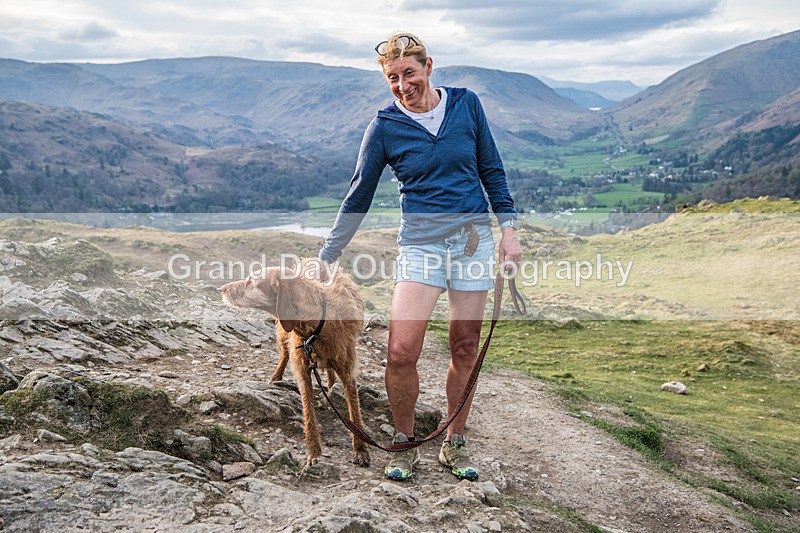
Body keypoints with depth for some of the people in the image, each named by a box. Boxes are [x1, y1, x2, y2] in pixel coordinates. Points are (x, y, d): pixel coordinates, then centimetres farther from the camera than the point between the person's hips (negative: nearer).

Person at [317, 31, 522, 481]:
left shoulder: (467, 104, 2)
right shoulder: (385, 127, -1)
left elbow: (492, 170, 10)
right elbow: (358, 197, 3)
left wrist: (509, 230, 3)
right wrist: (326, 257, 3)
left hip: (474, 238, 2)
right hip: (422, 243, -1)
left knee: (465, 349, 5)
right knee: (401, 352, -13)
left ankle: (455, 445, 22)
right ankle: (405, 445, 9)